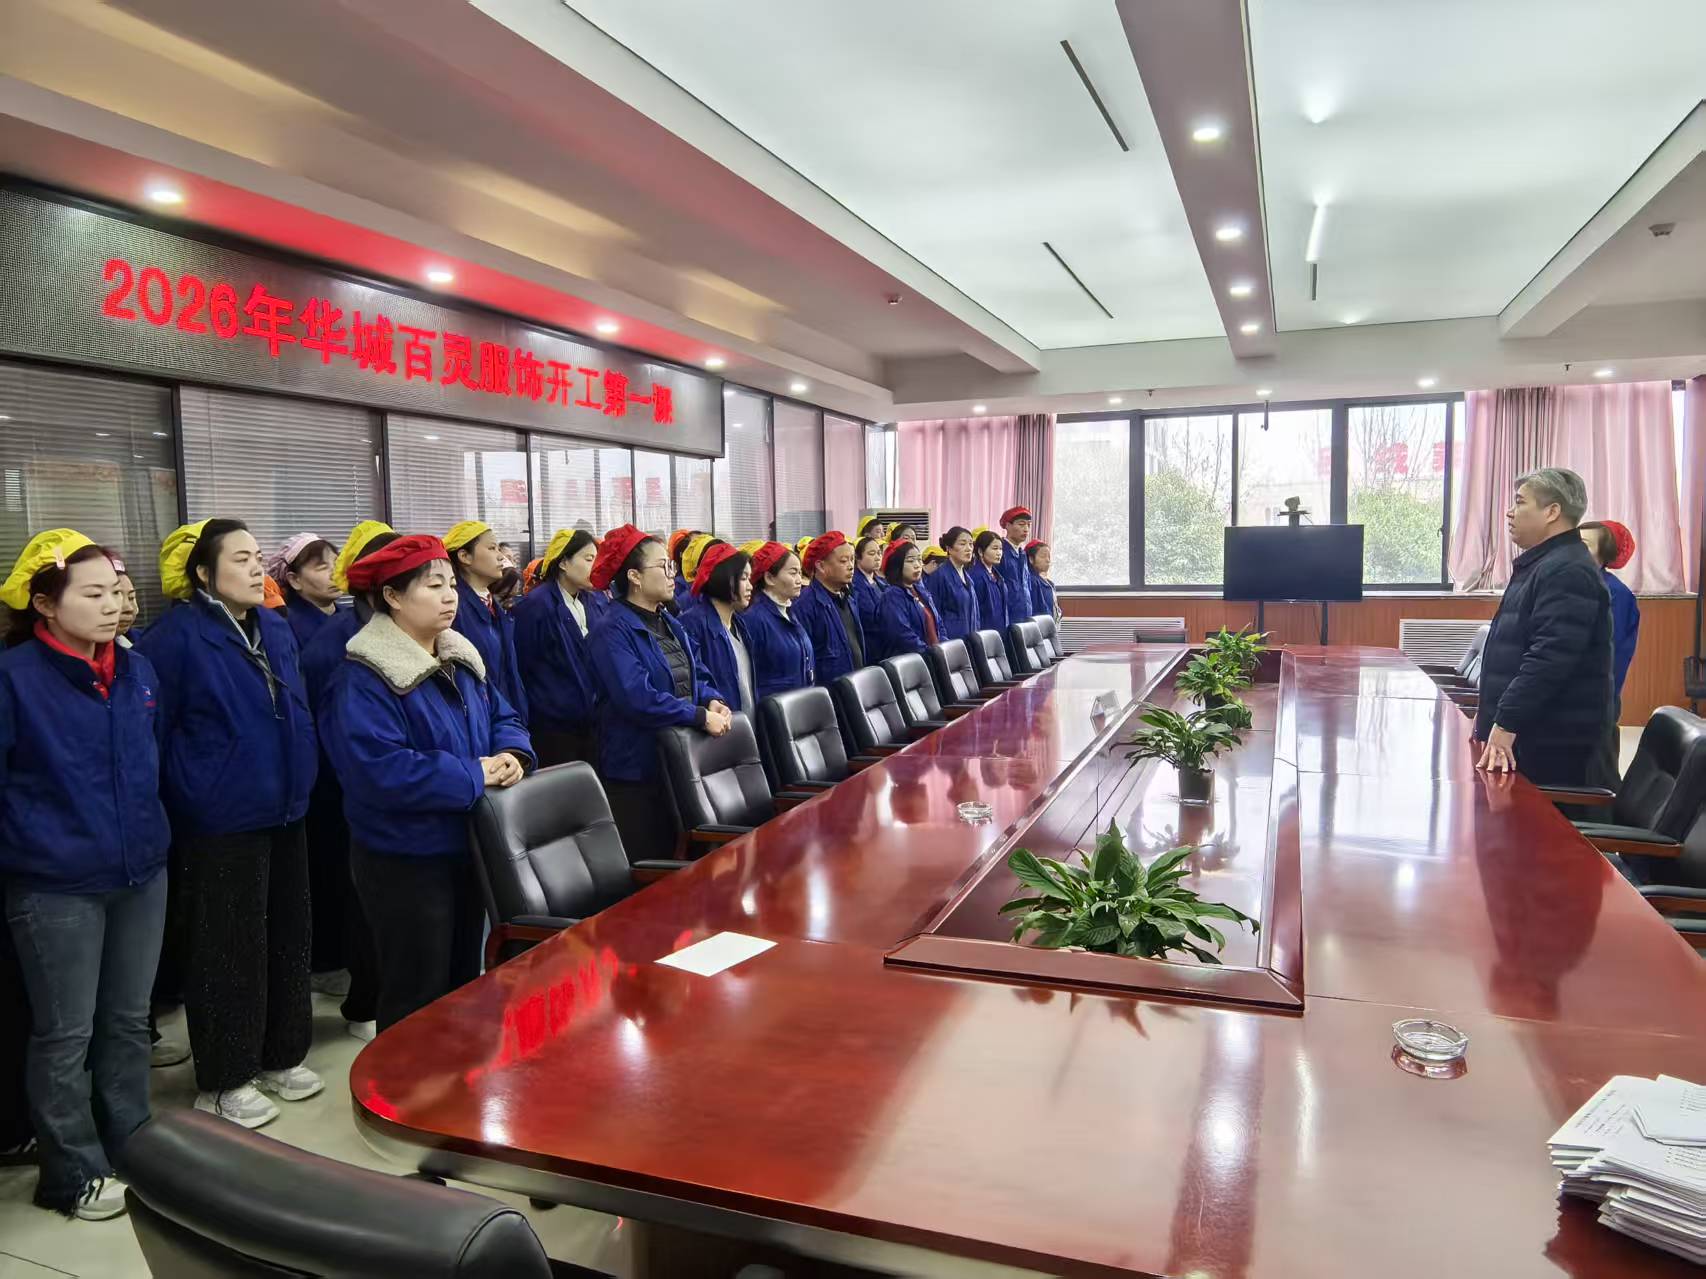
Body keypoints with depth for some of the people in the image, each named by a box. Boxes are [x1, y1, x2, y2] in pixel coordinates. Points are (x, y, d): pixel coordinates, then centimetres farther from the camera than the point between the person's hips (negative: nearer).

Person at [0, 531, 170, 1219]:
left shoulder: (138, 670, 5)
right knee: (65, 1035, 9)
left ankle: (131, 1147, 33)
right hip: (56, 887, -5)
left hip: (140, 875, 5)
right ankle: (74, 1174, 25)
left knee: (128, 1021, 17)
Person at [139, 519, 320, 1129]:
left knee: (287, 937, 14)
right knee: (228, 949, 4)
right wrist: (184, 801, -9)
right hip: (219, 822, -7)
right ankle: (223, 1079, 21)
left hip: (283, 814, 7)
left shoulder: (277, 628, 7)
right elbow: (153, 736, -11)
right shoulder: (175, 638, -14)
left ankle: (281, 1055, 31)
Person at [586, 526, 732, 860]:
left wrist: (714, 701, -7)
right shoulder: (613, 630, -16)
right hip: (637, 768, -8)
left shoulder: (669, 622, 13)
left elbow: (697, 675, 15)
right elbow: (638, 699, -26)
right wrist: (701, 717, -22)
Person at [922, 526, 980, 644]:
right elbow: (934, 615, -11)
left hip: (969, 640, 7)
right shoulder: (938, 576, -10)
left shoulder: (967, 578, 14)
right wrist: (943, 641, -15)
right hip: (950, 641, -7)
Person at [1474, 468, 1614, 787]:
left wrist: (1506, 723, -27)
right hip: (1528, 734, 10)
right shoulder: (1540, 565, 18)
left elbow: (1549, 657, -26)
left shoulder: (1568, 572, -17)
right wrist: (1489, 712, 24)